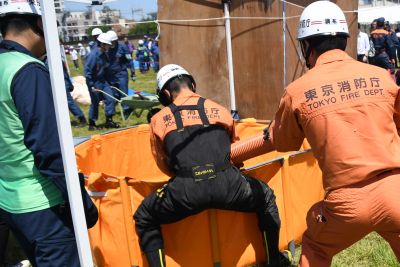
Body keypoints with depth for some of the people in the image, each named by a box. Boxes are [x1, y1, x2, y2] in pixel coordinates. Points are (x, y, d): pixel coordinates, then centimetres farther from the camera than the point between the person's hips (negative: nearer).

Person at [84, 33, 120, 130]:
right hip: (94, 81, -8)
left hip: (102, 80, 8)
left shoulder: (103, 54, 6)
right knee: (95, 102, 1)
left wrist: (106, 81, 18)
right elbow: (87, 71, -20)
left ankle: (109, 121, 13)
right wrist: (91, 85, -22)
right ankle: (92, 124, 15)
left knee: (110, 99, 2)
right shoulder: (93, 54, -19)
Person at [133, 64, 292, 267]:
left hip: (186, 190, -1)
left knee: (145, 218, 27)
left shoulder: (159, 120, 16)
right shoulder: (220, 111, 20)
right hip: (227, 184, 2)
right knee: (266, 198, 33)